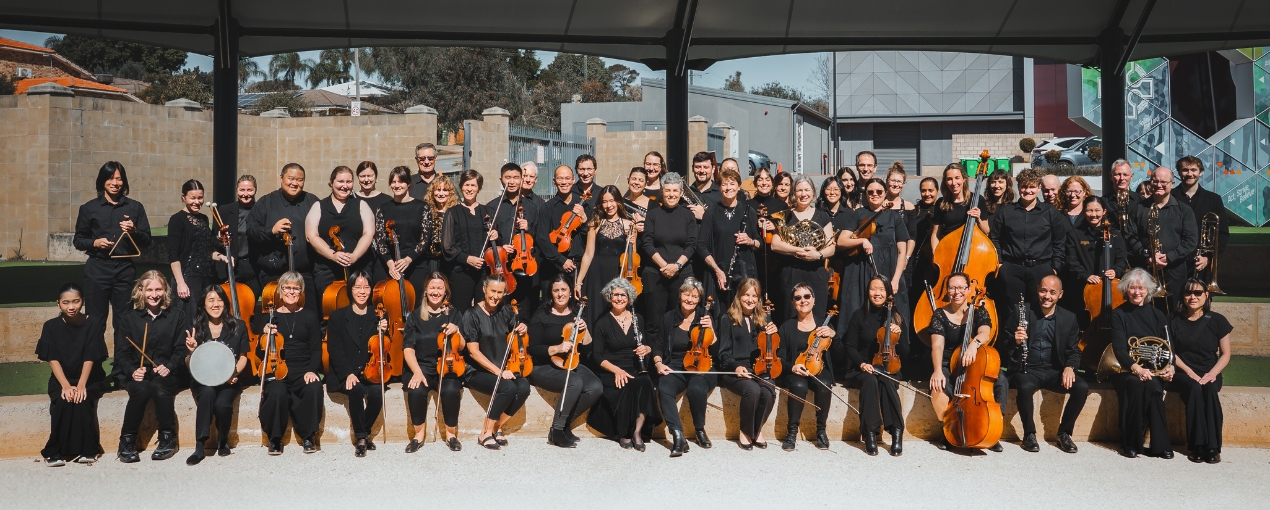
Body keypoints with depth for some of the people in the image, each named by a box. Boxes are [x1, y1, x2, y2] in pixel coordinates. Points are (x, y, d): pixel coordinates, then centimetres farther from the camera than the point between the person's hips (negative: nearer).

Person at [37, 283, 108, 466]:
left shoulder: (94, 324, -6)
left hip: (89, 379, -1)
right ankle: (55, 451, -15)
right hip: (60, 379, 1)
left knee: (82, 401, -28)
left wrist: (81, 385, -21)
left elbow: (89, 358, -11)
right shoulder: (51, 326, -2)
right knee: (62, 402, -27)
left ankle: (86, 450, -15)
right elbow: (53, 359, -8)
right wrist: (66, 386, -20)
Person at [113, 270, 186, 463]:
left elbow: (182, 349, 2)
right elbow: (121, 352, 2)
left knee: (160, 389, -33)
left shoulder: (177, 315, 6)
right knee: (141, 390, -33)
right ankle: (127, 440, -15)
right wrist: (132, 370, -17)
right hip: (135, 373, 0)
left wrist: (169, 366, -16)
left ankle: (167, 438, -14)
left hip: (165, 373, 0)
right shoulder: (127, 317, 6)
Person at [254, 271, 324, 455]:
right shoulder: (269, 317, 9)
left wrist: (312, 370, -11)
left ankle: (308, 435, -11)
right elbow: (259, 353, 10)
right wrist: (265, 336, -10)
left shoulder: (309, 316, 10)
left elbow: (316, 348, 6)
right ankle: (275, 438, -9)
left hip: (303, 370, 1)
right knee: (277, 393, -34)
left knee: (314, 389, -32)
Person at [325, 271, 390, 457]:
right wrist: (348, 374, -19)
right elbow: (335, 351, -5)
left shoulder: (377, 317, 10)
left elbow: (384, 349, 12)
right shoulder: (337, 317, 3)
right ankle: (361, 436, -16)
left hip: (371, 372, 2)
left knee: (377, 391, -30)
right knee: (356, 390, -33)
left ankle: (363, 432, -5)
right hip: (345, 375, -2)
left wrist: (383, 333, -8)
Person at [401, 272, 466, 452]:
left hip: (447, 366, 0)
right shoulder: (415, 317, 6)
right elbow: (408, 349, -2)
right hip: (421, 366, 0)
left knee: (451, 390, -32)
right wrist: (417, 372, -18)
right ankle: (419, 433, -8)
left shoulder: (453, 315, 9)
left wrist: (456, 332, -15)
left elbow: (461, 347, 6)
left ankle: (451, 433, -9)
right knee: (416, 391, -32)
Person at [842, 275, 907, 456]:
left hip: (888, 369, 1)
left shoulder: (897, 317, 6)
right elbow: (850, 347, 0)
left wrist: (897, 339, -15)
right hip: (862, 370, -1)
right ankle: (870, 433, -32)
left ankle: (897, 432, -30)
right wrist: (861, 363, -19)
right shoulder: (859, 316, 2)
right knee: (870, 380, -35)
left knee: (887, 382, -35)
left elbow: (904, 353, 5)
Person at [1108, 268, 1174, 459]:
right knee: (1137, 384, -35)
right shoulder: (1118, 314, 2)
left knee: (1153, 385, -32)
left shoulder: (1157, 315, 13)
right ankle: (1130, 443, -24)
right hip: (1125, 370, -2)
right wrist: (1136, 368, -26)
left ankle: (1159, 445, -24)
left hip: (1153, 370, 2)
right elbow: (1119, 348, -9)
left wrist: (1170, 367, -15)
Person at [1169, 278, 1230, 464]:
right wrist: (1189, 372, -13)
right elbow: (1171, 352, 1)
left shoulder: (1217, 320, 4)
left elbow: (1225, 354, 5)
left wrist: (1212, 373, -12)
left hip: (1209, 375, 1)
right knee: (1194, 389, -33)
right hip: (1183, 375, 0)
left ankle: (1213, 447, -28)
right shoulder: (1174, 320, 4)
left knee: (1209, 389, -33)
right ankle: (1197, 446, -29)